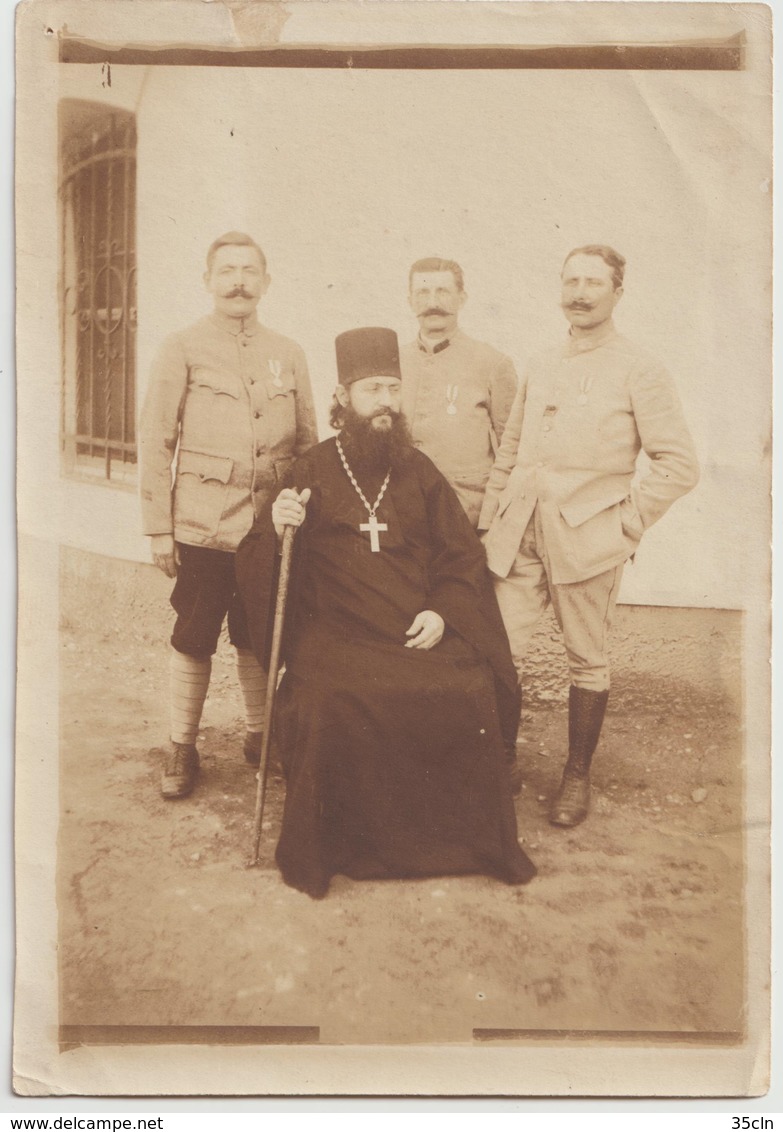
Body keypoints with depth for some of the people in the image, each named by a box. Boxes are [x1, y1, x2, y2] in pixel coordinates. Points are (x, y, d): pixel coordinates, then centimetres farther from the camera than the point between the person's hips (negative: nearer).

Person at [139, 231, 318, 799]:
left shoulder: (289, 354, 9)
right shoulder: (182, 349, 0)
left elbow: (307, 444, 13)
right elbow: (156, 443, -2)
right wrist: (159, 528, -5)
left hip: (271, 528, 3)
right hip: (202, 529, -2)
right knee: (194, 641, 6)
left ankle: (260, 734, 30)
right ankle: (183, 747, 22)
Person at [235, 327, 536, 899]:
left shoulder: (419, 470, 14)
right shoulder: (313, 471, 9)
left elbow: (465, 555, 14)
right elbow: (262, 567, 9)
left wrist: (443, 613, -3)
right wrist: (277, 529, -14)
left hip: (421, 633, 2)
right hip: (335, 632, -1)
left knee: (470, 694, -24)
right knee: (327, 702, -31)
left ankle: (474, 844, -2)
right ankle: (321, 851, -8)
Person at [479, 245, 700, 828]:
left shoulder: (640, 371, -2)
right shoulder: (541, 366, 15)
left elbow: (680, 463, -5)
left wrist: (627, 521, -9)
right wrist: (489, 522, 12)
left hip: (587, 538, -4)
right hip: (519, 535, 4)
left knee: (587, 663, 7)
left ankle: (578, 776, 23)